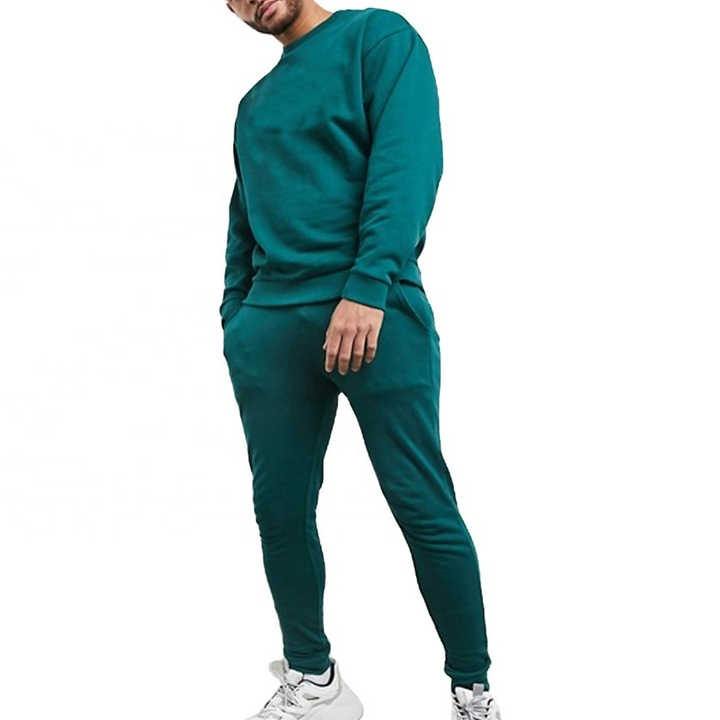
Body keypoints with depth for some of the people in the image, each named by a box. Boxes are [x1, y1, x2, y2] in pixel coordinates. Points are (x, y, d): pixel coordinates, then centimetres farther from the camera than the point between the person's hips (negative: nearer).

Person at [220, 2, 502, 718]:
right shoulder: (254, 103, 22)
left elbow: (409, 158, -11)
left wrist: (367, 288, -20)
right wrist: (233, 317, 13)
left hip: (376, 311, -6)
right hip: (271, 328, 6)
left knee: (424, 507, -4)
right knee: (280, 507, 5)